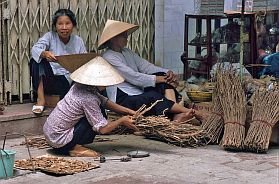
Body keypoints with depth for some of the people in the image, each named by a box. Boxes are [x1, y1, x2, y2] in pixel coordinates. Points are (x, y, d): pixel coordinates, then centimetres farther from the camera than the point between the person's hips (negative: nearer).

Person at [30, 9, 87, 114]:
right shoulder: (50, 36, 1)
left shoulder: (78, 41, 6)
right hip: (49, 79, 0)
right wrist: (44, 53, -40)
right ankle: (40, 98, -22)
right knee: (36, 59, -23)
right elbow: (35, 49, -17)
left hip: (69, 81, 0)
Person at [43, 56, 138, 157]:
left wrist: (129, 112, 7)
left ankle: (74, 145, 10)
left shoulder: (79, 87, 2)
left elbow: (105, 102, 12)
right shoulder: (88, 99, -23)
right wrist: (122, 121, -3)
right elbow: (102, 129, -19)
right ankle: (74, 148, -5)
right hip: (59, 140, -9)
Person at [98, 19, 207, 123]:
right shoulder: (109, 57, -10)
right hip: (123, 100, -9)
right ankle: (188, 111, -36)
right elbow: (132, 77, -18)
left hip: (140, 93, 9)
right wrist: (157, 79, -19)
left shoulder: (127, 52, 19)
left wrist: (167, 72, -9)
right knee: (153, 96, -35)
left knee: (165, 77, -13)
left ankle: (177, 115, -34)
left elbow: (146, 66, 8)